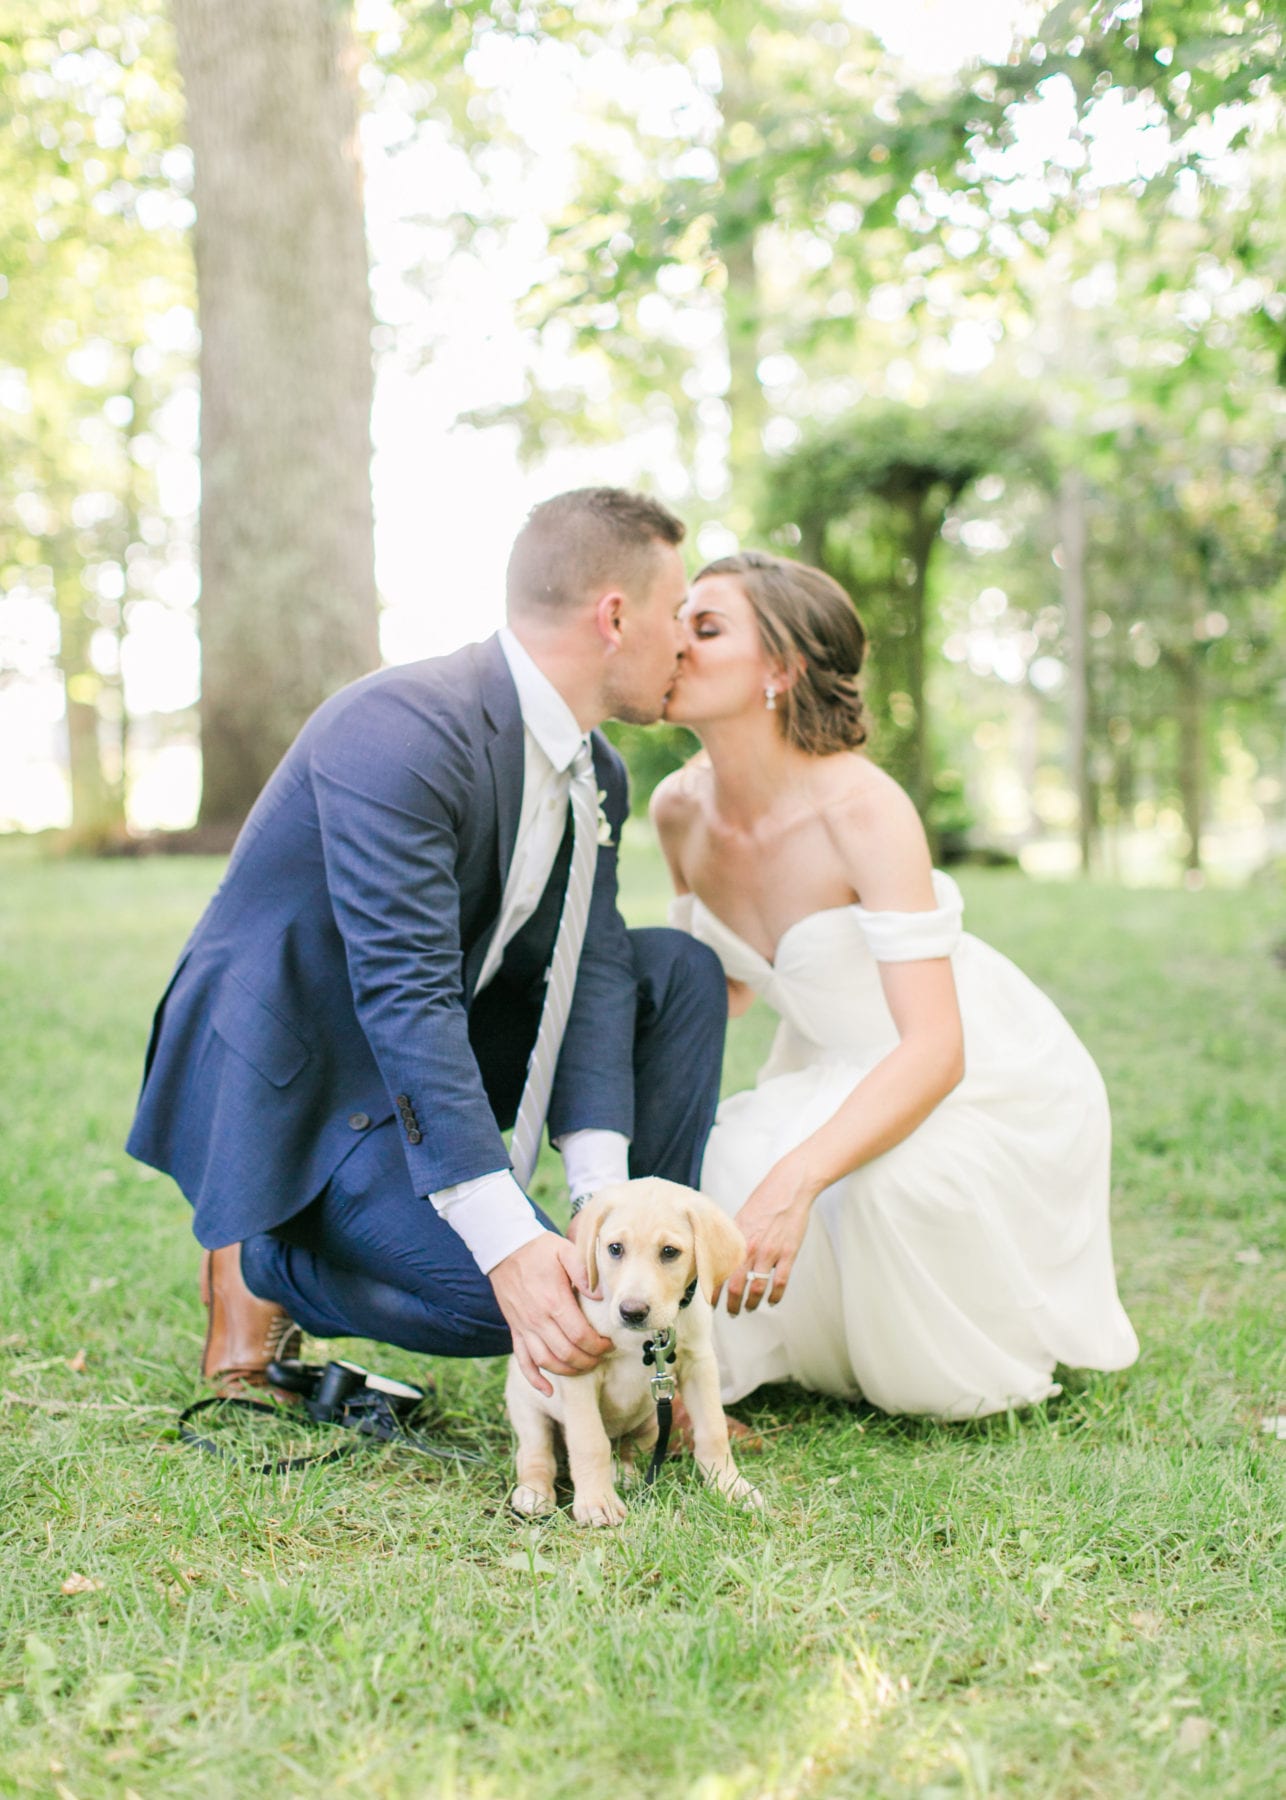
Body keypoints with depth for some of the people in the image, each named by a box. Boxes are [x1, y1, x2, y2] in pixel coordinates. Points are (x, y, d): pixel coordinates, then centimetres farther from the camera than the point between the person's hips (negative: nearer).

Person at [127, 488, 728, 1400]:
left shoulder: (600, 777, 2)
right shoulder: (403, 728, -27)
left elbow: (588, 974, -6)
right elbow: (404, 1000, -34)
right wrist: (513, 1244, -39)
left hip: (430, 1047, 9)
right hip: (289, 1084, -9)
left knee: (681, 971, -1)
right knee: (530, 1295, -24)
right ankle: (258, 1264, 1)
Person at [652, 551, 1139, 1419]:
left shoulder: (863, 809, -30)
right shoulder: (680, 808, -9)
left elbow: (935, 1051, -36)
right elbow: (721, 981, 8)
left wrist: (795, 1180, -48)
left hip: (985, 1079, -6)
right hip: (841, 1071, 6)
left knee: (893, 1180, -35)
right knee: (710, 1171, -18)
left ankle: (983, 1371, 0)